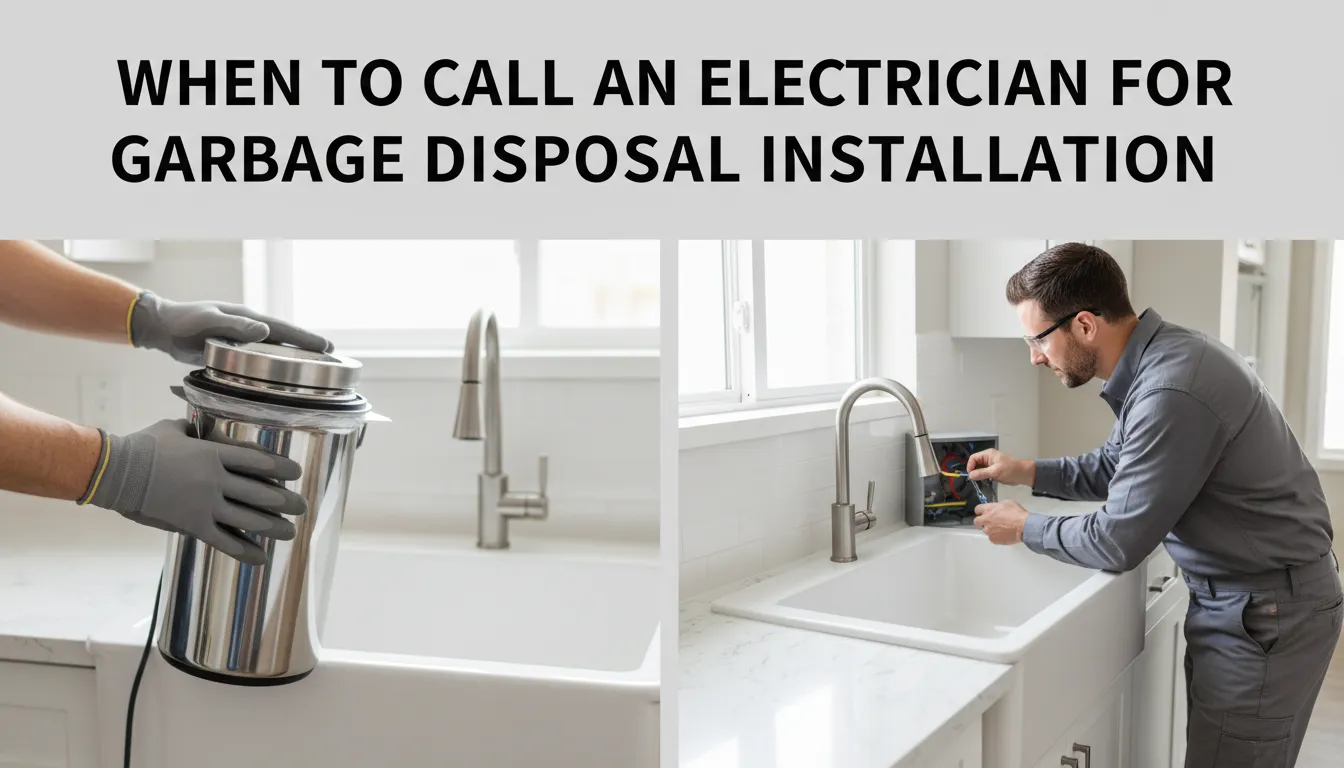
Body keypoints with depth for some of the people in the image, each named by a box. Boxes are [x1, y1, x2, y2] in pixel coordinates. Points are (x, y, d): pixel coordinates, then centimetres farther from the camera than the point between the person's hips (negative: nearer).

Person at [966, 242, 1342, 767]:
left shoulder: (1173, 392, -29)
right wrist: (1026, 472, 10)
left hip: (1268, 611, -9)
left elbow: (1118, 543, -23)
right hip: (1231, 599, 9)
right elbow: (1116, 467, 20)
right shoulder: (1156, 357, 3)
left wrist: (1025, 528, -8)